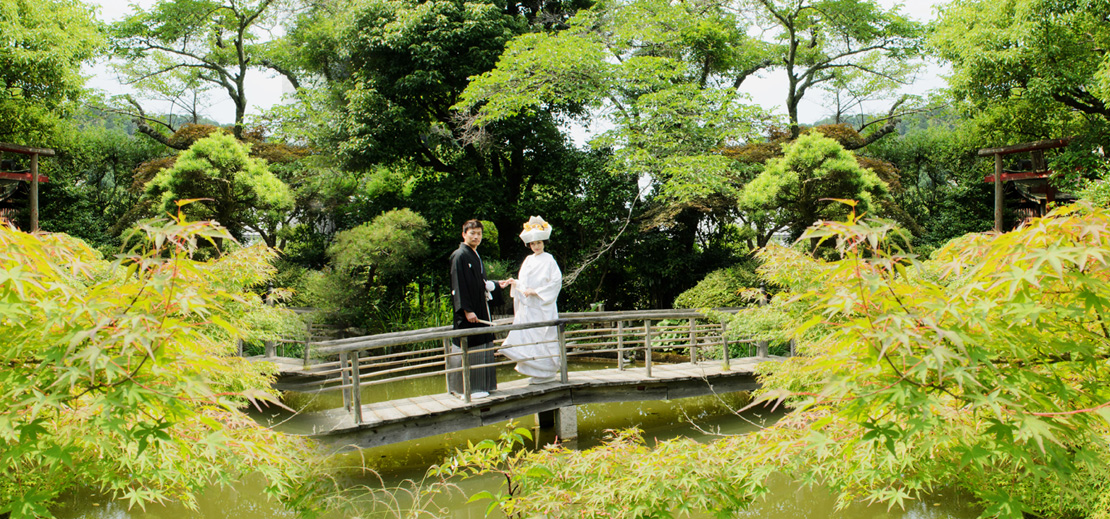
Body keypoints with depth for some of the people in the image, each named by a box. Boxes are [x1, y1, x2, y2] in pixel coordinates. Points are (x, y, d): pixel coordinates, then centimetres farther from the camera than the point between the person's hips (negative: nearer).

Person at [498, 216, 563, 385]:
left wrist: (535, 291, -15)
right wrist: (513, 282, 1)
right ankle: (536, 372, 12)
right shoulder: (528, 260, 14)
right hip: (528, 307, 7)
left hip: (543, 306, -6)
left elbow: (556, 281, -13)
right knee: (527, 338, 4)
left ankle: (548, 372, 7)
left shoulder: (548, 260, -5)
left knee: (544, 338, -4)